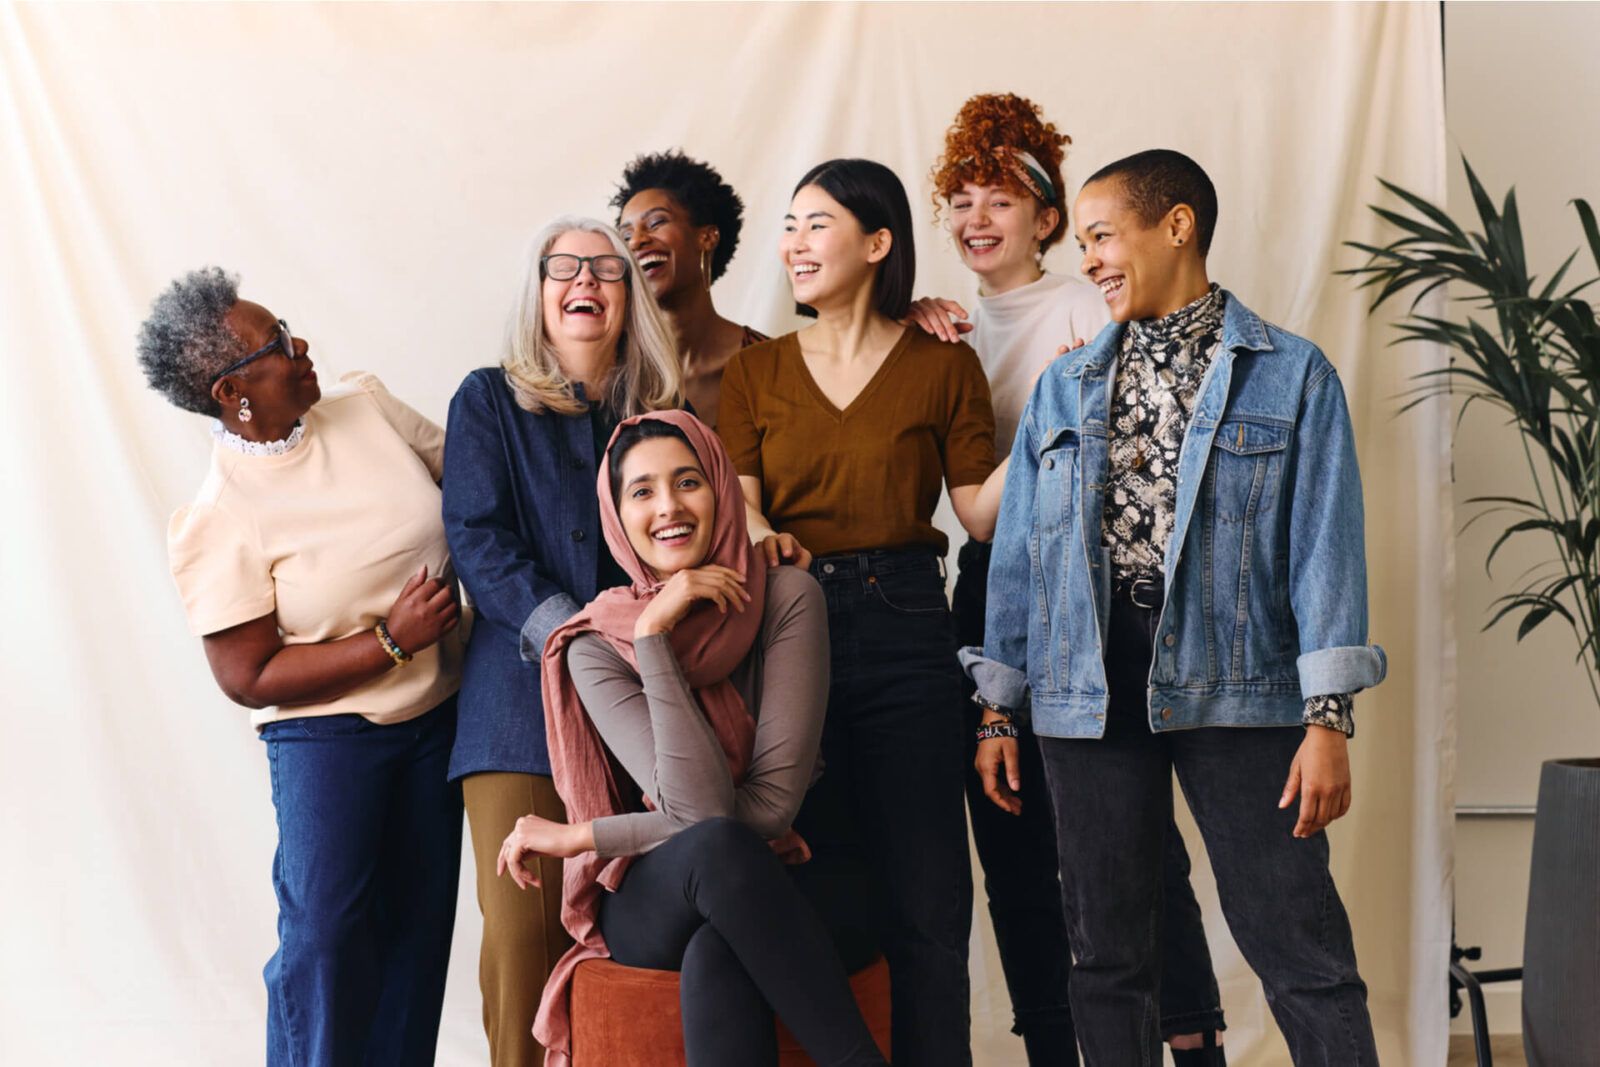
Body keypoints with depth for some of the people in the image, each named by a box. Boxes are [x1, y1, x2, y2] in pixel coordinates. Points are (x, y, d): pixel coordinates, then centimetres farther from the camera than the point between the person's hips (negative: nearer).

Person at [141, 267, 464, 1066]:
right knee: (323, 931, -3)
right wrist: (391, 641, -19)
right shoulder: (215, 521, -18)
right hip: (327, 736, -5)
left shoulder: (365, 404, -3)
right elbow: (248, 679, -16)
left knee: (419, 919, 11)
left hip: (438, 715, 5)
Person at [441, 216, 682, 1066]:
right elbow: (477, 540, -1)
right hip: (525, 699, -2)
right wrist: (571, 634, -15)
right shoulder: (489, 402, 10)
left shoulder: (666, 412, 16)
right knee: (523, 926, -7)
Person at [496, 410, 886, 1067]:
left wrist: (580, 837, -11)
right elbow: (703, 813, -19)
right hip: (652, 909, 1)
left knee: (715, 957, -37)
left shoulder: (785, 598, -7)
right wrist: (654, 634, -19)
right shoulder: (597, 646, -5)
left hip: (776, 899, 0)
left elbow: (772, 803, -15)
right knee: (715, 847, -36)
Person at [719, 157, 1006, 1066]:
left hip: (904, 626, -2)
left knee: (923, 897, -2)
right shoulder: (756, 373, 11)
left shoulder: (943, 364, 5)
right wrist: (762, 541, -19)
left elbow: (981, 512, 2)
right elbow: (737, 506, 3)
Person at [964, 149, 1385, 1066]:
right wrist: (998, 709, 9)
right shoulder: (1065, 389, 14)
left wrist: (1329, 718, -11)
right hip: (1090, 687, 4)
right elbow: (1018, 551, 14)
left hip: (1234, 682, -4)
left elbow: (1325, 543, -4)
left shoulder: (1291, 374, 2)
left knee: (1301, 949, -6)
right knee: (1109, 951, 10)